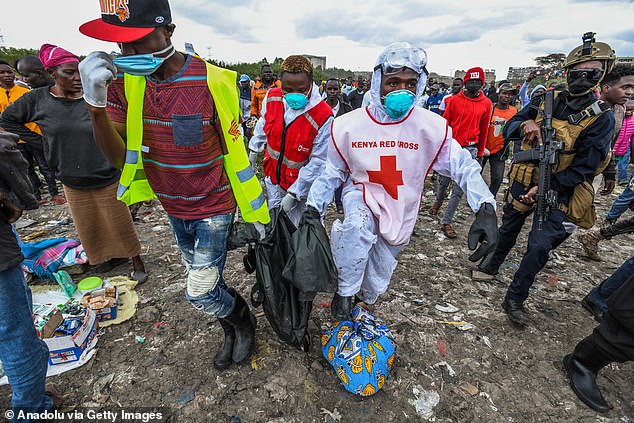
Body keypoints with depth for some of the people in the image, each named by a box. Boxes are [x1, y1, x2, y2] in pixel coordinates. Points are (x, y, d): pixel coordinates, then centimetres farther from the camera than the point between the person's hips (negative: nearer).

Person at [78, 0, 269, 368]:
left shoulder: (212, 82, -19)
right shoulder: (123, 80, -6)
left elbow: (235, 155, -12)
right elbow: (118, 157, -10)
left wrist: (253, 214, -7)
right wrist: (95, 103, -27)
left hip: (213, 209, -5)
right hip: (173, 207, 6)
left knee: (201, 292, 1)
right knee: (206, 281, 21)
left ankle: (244, 322, 35)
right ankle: (232, 332, 49)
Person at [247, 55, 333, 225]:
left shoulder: (323, 116, -25)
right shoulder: (272, 98, -11)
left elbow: (318, 161, -22)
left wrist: (293, 194, -21)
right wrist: (254, 149, 23)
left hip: (302, 183, -4)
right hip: (273, 176, 5)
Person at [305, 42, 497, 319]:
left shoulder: (433, 127, -17)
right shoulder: (348, 125, -15)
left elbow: (463, 166, -12)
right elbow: (332, 173, -5)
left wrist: (485, 208, -26)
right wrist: (313, 207, -14)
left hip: (401, 208, 2)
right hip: (361, 194, -1)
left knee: (377, 279, 14)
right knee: (358, 227, -39)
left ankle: (365, 299, 53)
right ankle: (345, 291, -11)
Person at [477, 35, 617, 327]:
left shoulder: (601, 117, -9)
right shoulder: (546, 100, 0)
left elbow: (584, 168, -13)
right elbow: (508, 128, 0)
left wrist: (545, 188, -22)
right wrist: (524, 123, -22)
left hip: (557, 192, -2)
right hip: (523, 182, 3)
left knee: (539, 247, -7)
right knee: (508, 229, 19)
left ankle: (515, 300, 10)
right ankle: (493, 263, 45)